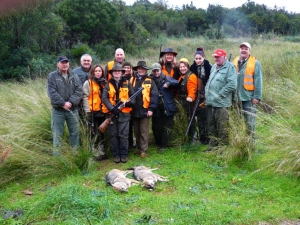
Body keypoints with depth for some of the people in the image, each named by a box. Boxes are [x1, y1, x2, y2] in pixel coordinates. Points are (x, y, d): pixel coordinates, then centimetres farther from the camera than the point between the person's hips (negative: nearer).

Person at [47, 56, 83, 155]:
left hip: (73, 109, 3)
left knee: (75, 132, 9)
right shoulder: (52, 76, 0)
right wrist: (63, 103, -17)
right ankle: (56, 154, 11)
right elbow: (52, 92, -10)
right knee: (57, 134, 3)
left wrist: (70, 102, -15)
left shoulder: (74, 76, 8)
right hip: (58, 110, -3)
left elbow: (79, 91, -3)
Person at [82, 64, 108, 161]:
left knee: (102, 133, 12)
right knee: (95, 134, -1)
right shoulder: (88, 83, -1)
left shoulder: (104, 83, 13)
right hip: (93, 112, -5)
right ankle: (96, 153, 6)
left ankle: (102, 152, 21)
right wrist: (88, 111, -13)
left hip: (103, 111, 5)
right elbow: (85, 97, -6)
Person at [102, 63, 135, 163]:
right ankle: (116, 155, 15)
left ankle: (124, 155, 11)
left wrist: (130, 102, -12)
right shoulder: (108, 84, 6)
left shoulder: (127, 83, 8)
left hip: (124, 113, -1)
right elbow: (104, 98, -3)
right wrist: (112, 108, -16)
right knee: (113, 135, 5)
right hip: (112, 113, 1)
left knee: (123, 135, 0)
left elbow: (133, 95, 10)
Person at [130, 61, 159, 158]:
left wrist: (151, 108, -13)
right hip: (134, 111, 3)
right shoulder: (132, 80, 7)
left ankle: (143, 150, 9)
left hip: (145, 110, -3)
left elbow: (154, 95, -6)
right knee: (136, 131, 14)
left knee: (144, 132, 2)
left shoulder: (150, 81, -1)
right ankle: (138, 148, 27)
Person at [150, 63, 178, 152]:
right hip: (156, 109, 2)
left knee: (166, 127, 3)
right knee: (156, 127, 9)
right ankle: (158, 143, 26)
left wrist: (169, 83, -31)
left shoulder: (167, 78, 0)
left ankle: (164, 145, 12)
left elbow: (176, 83, -12)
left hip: (167, 107, -2)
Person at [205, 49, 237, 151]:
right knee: (211, 126, 16)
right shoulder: (214, 67, 17)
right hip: (210, 102, 9)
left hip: (221, 103, -8)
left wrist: (219, 94, -15)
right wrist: (207, 92, 13)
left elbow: (232, 85, -19)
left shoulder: (230, 67, -9)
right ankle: (212, 146, 27)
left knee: (222, 128, -1)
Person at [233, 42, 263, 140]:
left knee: (250, 121, -2)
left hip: (248, 97, -5)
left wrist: (257, 96, -13)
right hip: (236, 97, 5)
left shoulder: (255, 63, -5)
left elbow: (258, 81, -8)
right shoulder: (235, 62, 10)